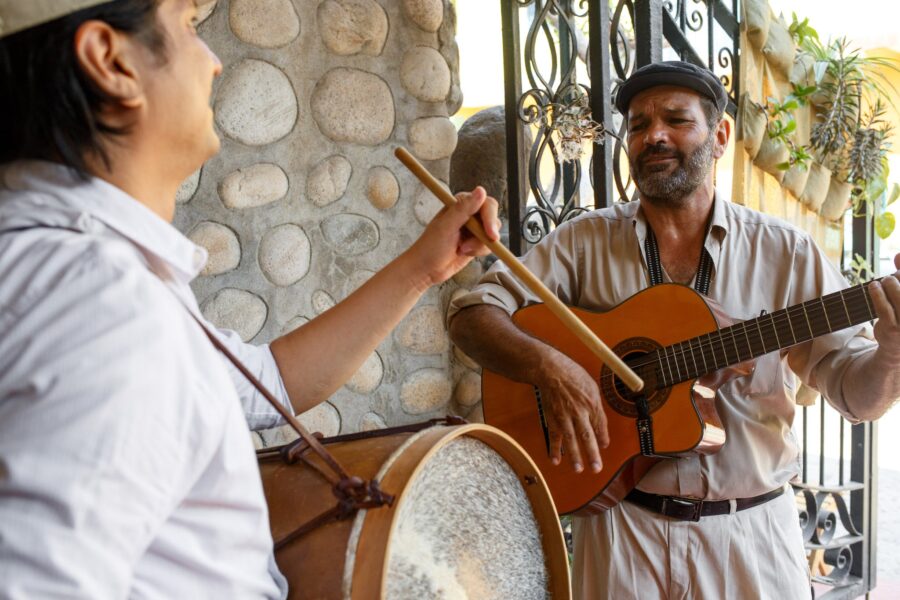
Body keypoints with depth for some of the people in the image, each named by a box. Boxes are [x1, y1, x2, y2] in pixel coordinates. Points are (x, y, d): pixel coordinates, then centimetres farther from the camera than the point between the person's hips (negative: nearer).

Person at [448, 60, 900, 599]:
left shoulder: (786, 252, -2)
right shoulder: (586, 241, -2)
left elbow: (856, 391, -5)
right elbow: (472, 311, -7)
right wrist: (549, 365, -25)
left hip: (752, 531, 1)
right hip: (622, 527, 0)